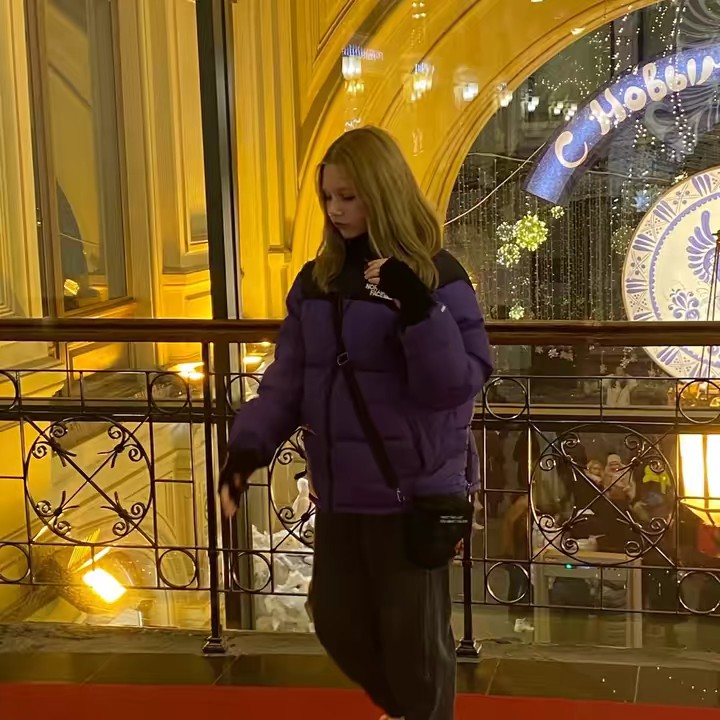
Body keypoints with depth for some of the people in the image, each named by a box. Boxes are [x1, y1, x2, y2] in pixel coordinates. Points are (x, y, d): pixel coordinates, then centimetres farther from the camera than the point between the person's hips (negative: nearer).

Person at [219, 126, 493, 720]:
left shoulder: (436, 276, -11)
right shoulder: (318, 278, 6)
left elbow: (457, 385, -17)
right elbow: (289, 375, 6)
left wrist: (419, 309, -29)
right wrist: (250, 444, -8)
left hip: (412, 489, -6)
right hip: (339, 488, 6)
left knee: (413, 632, 7)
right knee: (336, 619, 18)